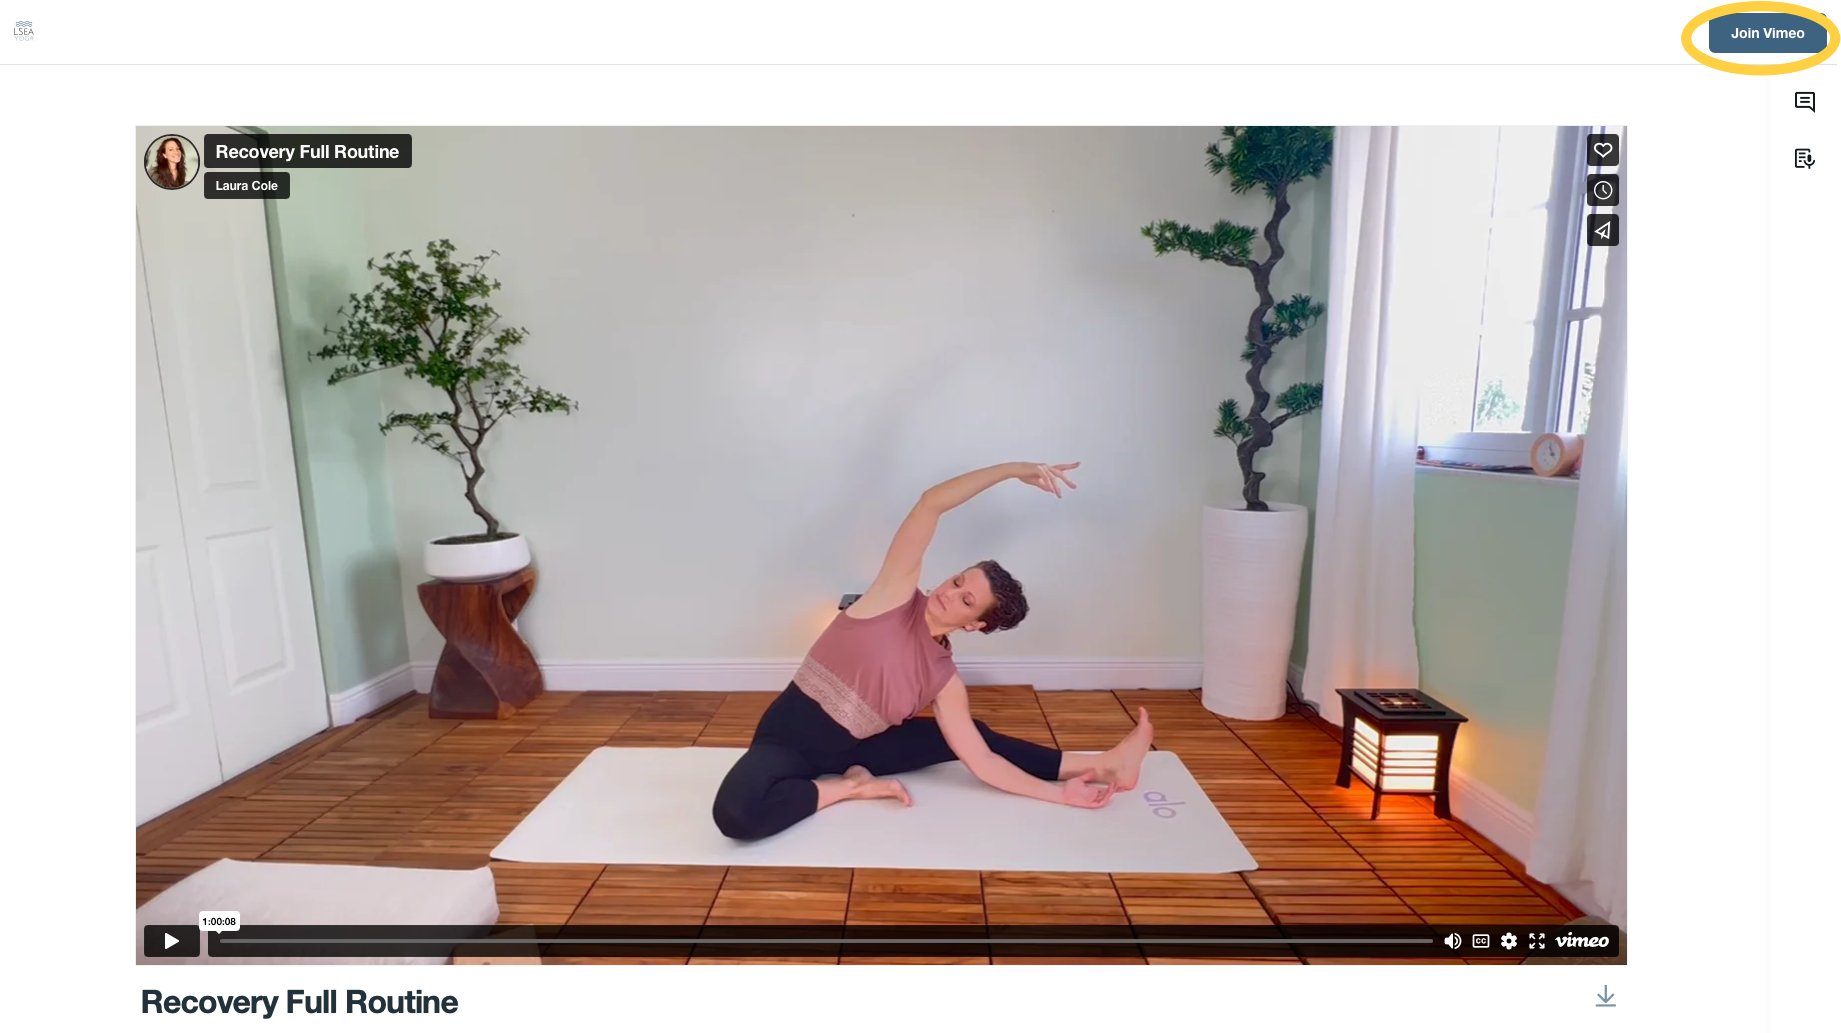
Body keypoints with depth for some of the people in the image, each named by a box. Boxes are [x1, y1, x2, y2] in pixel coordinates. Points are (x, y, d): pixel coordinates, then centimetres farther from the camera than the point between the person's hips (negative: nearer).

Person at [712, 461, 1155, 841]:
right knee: (737, 812, -38)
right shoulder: (898, 594, -13)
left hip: (850, 748, 4)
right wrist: (1013, 469, -24)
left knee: (973, 734, 0)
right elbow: (932, 502, -21)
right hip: (790, 734, -4)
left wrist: (1058, 791, -10)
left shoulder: (944, 680, -4)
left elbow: (982, 760, -4)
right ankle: (853, 786, -14)